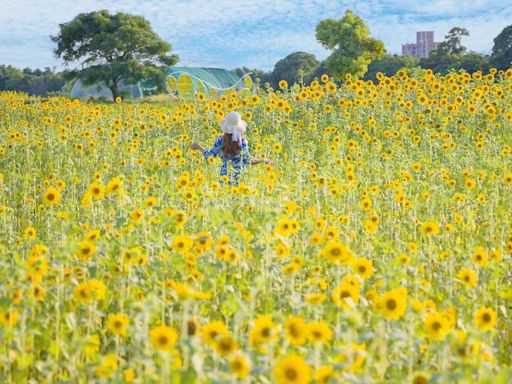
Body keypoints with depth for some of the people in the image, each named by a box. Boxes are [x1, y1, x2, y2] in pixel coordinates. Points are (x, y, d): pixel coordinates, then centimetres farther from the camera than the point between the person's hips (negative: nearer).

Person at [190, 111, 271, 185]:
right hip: (239, 176, -1)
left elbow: (210, 156, -1)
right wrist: (263, 160, 3)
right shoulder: (242, 141, -12)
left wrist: (198, 147, 15)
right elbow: (248, 160, -11)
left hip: (225, 175, 1)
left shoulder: (220, 140, -8)